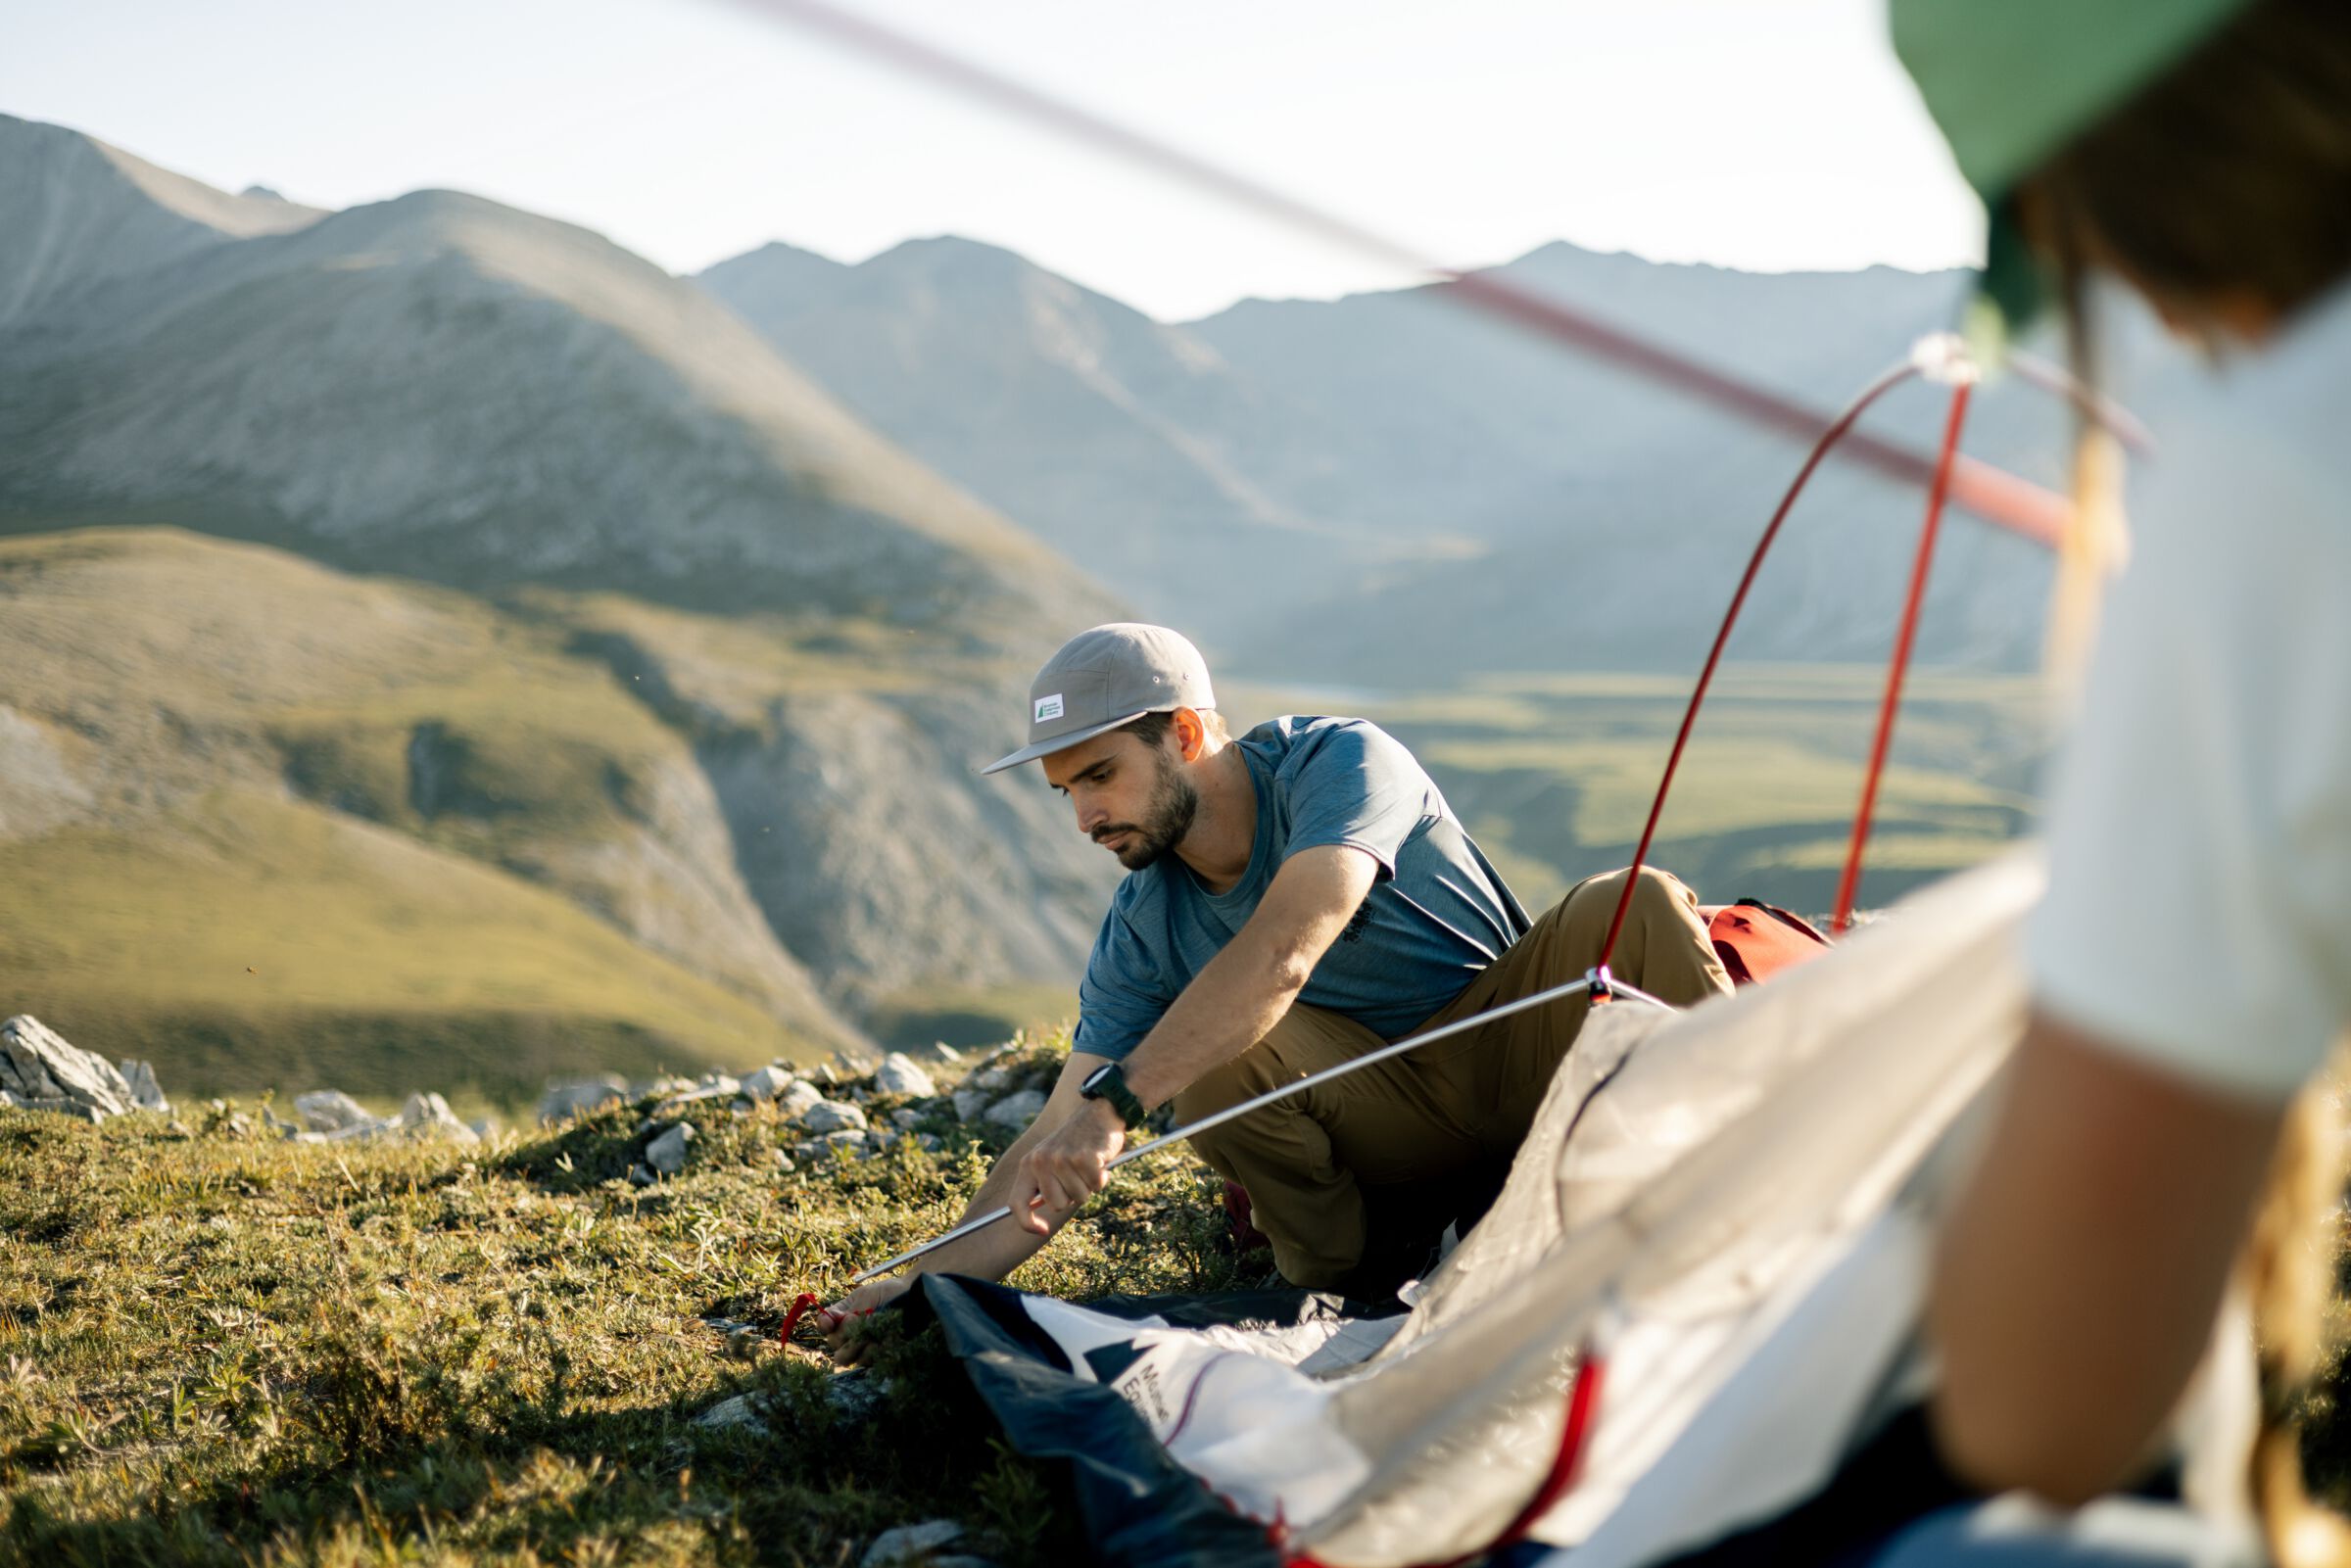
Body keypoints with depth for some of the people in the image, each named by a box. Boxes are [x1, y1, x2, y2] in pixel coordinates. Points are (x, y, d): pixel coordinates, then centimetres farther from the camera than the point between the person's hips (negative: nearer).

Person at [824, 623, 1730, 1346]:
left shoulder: (1341, 762, -21)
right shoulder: (1144, 933, -8)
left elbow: (1283, 955, -39)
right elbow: (1057, 1146, -8)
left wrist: (1116, 1099, -48)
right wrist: (935, 1279, -20)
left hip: (1512, 1056, -2)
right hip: (1390, 1136, 2)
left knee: (1636, 907, -31)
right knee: (1215, 1056, -30)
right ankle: (1343, 1275, -10)